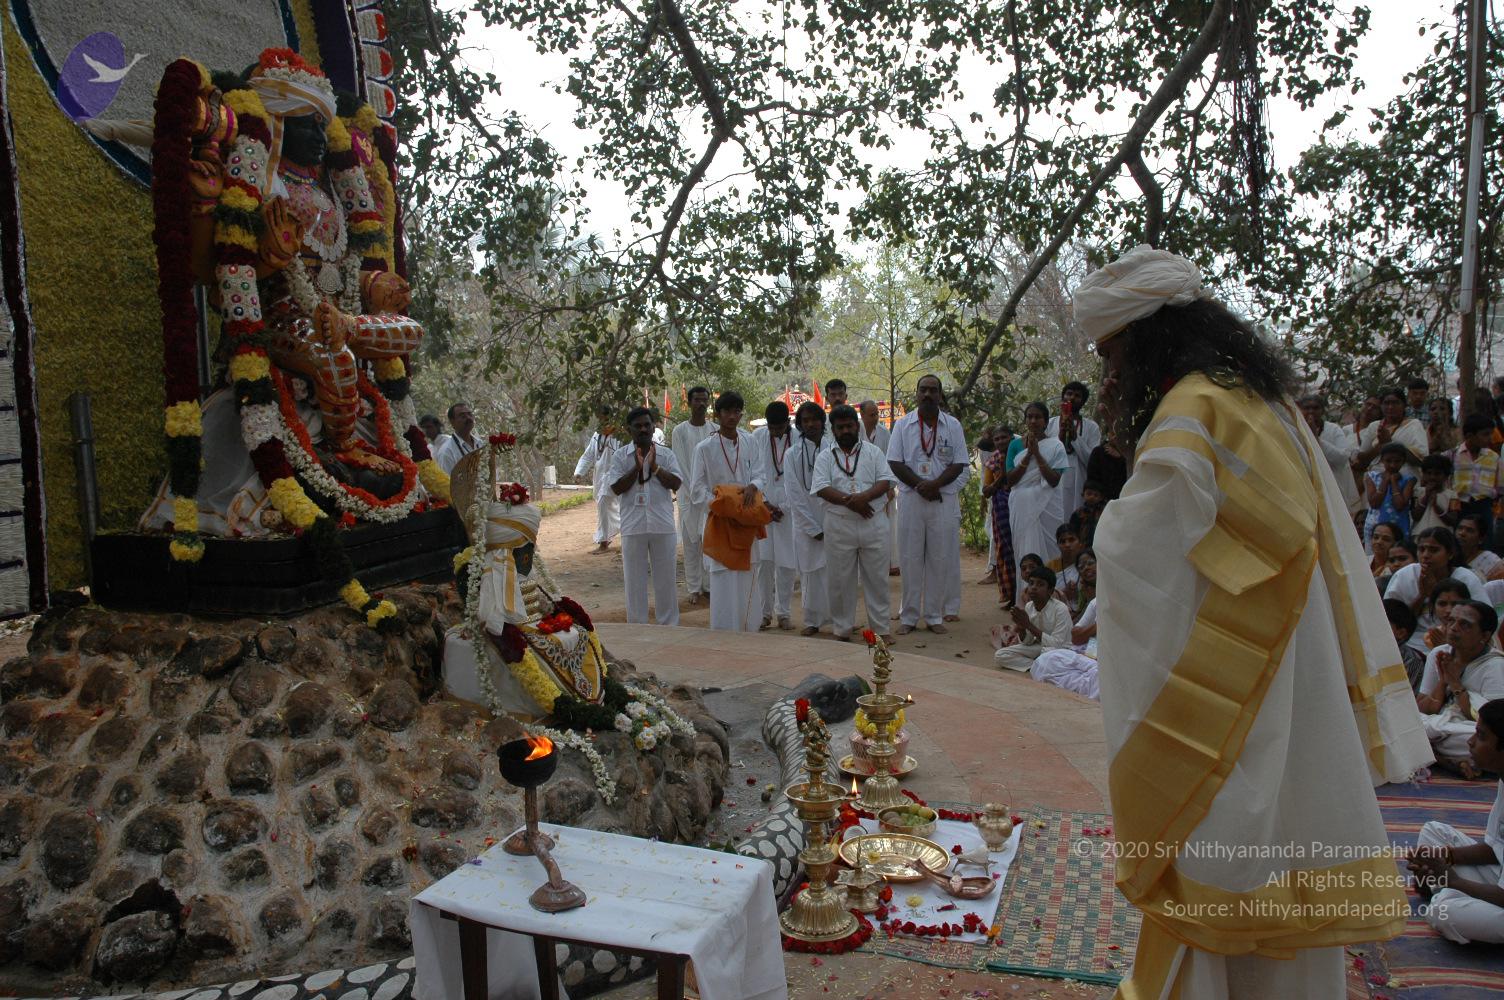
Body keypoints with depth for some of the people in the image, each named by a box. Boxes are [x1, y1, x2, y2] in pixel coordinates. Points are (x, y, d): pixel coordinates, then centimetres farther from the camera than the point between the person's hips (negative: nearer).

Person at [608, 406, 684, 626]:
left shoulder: (667, 455, 6)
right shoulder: (620, 456, 4)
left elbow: (676, 483, -5)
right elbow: (616, 488, -5)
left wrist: (654, 467, -13)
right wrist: (637, 468, -13)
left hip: (662, 525, 0)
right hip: (633, 526, 0)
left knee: (666, 577, 6)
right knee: (634, 579, 6)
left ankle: (669, 625, 17)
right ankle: (637, 626, 17)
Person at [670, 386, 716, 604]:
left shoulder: (715, 430, 6)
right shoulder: (680, 431, 0)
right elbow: (680, 464, -3)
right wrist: (694, 493, -8)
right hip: (689, 494, -1)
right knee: (691, 541, 2)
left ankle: (709, 585, 9)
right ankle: (694, 588, 9)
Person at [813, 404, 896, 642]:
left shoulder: (873, 452, 9)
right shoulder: (825, 457, 6)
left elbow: (885, 481, -1)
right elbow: (822, 489, -6)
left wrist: (864, 496, -19)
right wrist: (849, 501, -18)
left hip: (873, 523, 1)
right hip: (839, 525, 0)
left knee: (877, 577, 6)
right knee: (840, 578, 5)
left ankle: (880, 628, 16)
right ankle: (842, 629, 17)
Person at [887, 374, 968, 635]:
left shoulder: (953, 426, 6)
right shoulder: (903, 425, 5)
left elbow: (958, 464, 1)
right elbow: (895, 463, -1)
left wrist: (935, 484, -14)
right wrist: (920, 484, -12)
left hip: (944, 499, 1)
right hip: (911, 498, 0)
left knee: (940, 559, 3)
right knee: (910, 559, 2)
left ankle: (934, 616, 12)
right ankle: (908, 616, 10)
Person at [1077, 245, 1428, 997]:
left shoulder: (1193, 411, -17)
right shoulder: (1269, 406, 10)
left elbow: (1137, 552, -21)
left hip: (1223, 702, -9)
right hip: (1294, 699, 9)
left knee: (1206, 877, 3)